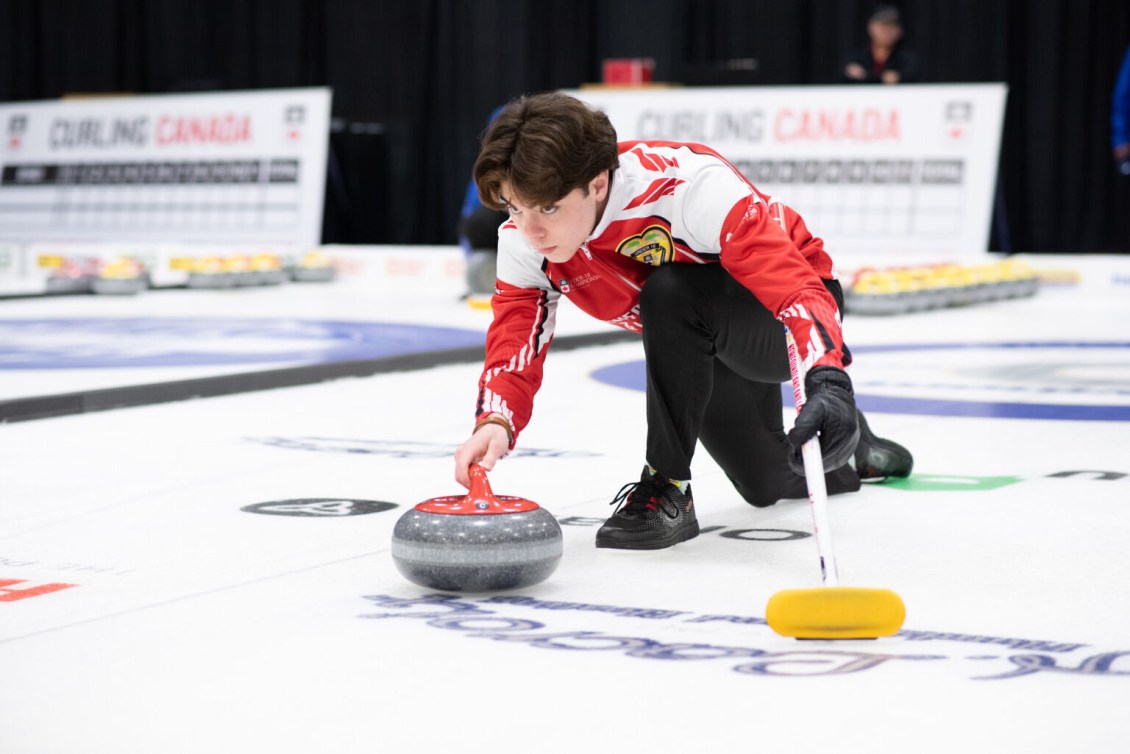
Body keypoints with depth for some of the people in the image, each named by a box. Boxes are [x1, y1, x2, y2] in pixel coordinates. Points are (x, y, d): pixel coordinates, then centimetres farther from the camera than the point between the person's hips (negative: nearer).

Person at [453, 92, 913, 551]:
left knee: (670, 292, -37)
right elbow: (514, 344, -20)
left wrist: (827, 381, -63)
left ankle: (667, 486, -21)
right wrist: (495, 422, -42)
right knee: (771, 485, 19)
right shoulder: (523, 241, -20)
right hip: (703, 348, 7)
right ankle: (851, 446, 53)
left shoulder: (688, 184, -40)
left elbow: (793, 282, -46)